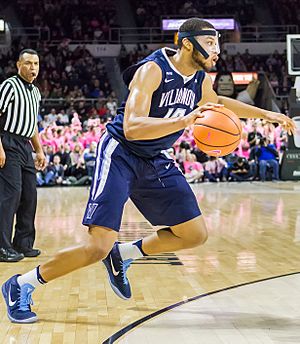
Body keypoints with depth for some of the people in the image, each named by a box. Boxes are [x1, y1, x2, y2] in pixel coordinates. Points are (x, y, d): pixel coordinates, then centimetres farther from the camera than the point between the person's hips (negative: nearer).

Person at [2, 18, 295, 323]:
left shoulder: (201, 80, 2)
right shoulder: (153, 70, -22)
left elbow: (217, 103, 27)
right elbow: (131, 127, -34)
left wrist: (266, 114, 27)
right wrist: (184, 121, -46)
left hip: (156, 161, 8)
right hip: (120, 155, -8)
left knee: (195, 235, 6)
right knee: (98, 247, -18)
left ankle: (123, 254, 20)